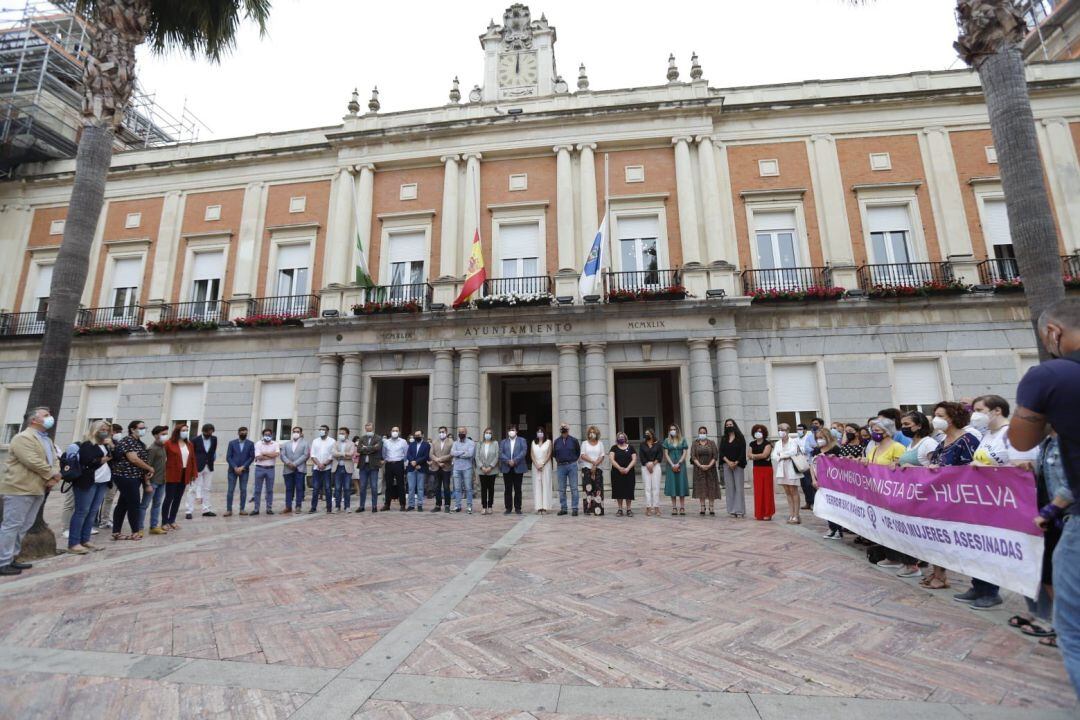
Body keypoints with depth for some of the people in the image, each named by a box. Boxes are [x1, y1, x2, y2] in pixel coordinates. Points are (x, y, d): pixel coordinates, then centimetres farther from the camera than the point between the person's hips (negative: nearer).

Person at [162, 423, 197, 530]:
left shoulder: (189, 445, 10)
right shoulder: (169, 444, -7)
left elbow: (192, 459, 11)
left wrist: (193, 473, 7)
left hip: (184, 475, 5)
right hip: (172, 476, -5)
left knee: (177, 499, 11)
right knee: (169, 499, 1)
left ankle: (172, 521, 21)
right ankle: (164, 522, 12)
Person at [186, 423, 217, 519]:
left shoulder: (214, 439, 3)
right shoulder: (196, 440, -7)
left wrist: (212, 460, 5)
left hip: (209, 468, 4)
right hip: (198, 467, -4)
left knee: (206, 489, 9)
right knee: (194, 489, -1)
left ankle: (206, 510, 14)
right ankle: (189, 511, 4)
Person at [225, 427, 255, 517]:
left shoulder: (250, 444, 3)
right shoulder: (232, 443, 3)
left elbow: (252, 457, -1)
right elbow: (228, 457, -1)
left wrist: (242, 467, -10)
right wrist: (235, 467, -11)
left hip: (244, 470, 0)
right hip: (233, 470, 0)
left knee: (243, 490, 2)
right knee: (230, 490, -1)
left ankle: (242, 509, 8)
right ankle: (229, 510, 5)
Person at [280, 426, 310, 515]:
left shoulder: (305, 443, 7)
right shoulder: (286, 443, 18)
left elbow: (305, 455, -4)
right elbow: (283, 455, 7)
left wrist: (295, 464, -12)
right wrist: (288, 463, -12)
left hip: (300, 469, -3)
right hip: (288, 470, 3)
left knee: (299, 488, -3)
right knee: (289, 489, 4)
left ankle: (298, 506, 2)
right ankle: (288, 507, 7)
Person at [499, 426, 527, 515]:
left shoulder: (522, 441, 10)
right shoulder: (503, 442, 15)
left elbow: (524, 452, -5)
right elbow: (500, 453, 1)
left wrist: (515, 460, -16)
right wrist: (508, 461, -14)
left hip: (518, 468, -1)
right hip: (506, 468, 1)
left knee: (517, 489, 2)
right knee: (507, 489, 3)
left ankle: (517, 508, 8)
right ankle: (508, 508, 10)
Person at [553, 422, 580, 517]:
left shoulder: (574, 440, 1)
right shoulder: (556, 441, 8)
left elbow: (578, 452, 10)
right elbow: (554, 453, 19)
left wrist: (573, 459, 6)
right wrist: (558, 460, 9)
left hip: (572, 466, -2)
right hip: (560, 466, 2)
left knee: (574, 488, -2)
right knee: (561, 489, 6)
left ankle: (575, 508, 4)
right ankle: (563, 508, 14)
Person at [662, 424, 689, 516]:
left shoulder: (682, 440, 6)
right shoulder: (667, 441, 6)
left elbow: (684, 453, 0)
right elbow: (666, 454, 2)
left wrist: (678, 464, -11)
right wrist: (672, 465, -9)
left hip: (681, 464, 0)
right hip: (670, 465, 0)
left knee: (681, 484, 0)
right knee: (672, 484, 0)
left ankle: (682, 507, 4)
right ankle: (674, 507, 5)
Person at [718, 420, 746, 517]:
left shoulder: (740, 437, 2)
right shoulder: (723, 439, 12)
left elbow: (743, 452, -4)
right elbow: (721, 453, 5)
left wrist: (735, 463, -11)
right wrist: (728, 462, -10)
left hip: (738, 465, -3)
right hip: (727, 465, 3)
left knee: (739, 487, -5)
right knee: (730, 487, 2)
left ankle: (739, 510, 0)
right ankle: (732, 510, 7)